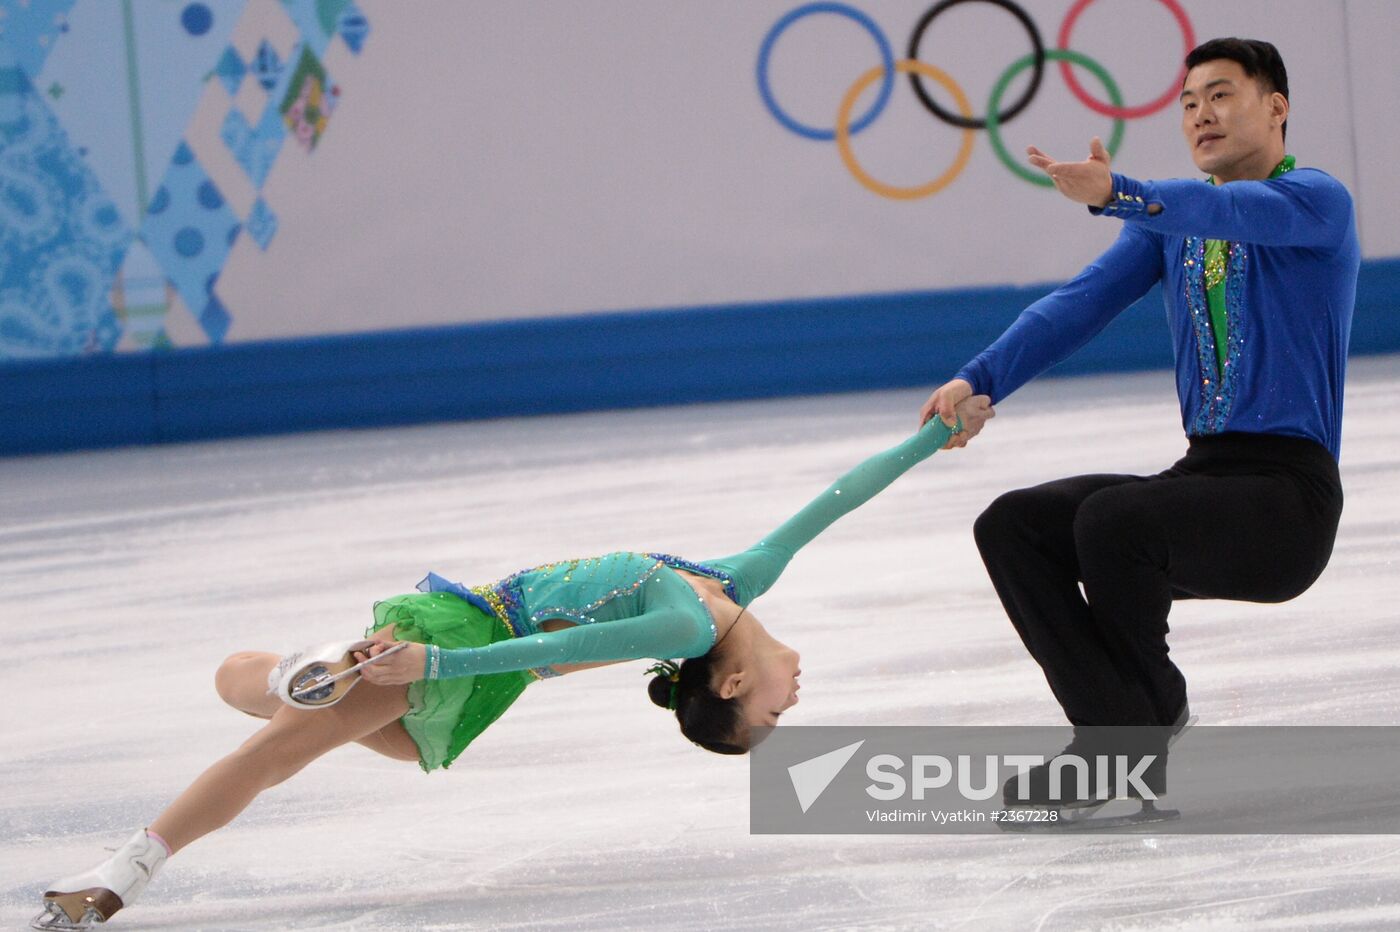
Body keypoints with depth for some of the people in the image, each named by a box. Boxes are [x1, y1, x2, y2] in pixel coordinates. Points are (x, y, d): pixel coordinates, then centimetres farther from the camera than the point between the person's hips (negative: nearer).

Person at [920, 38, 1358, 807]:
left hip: (1289, 496, -8)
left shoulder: (1317, 201, -7)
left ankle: (1151, 715, -9)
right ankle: (1119, 723, -9)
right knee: (1011, 525, -8)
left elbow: (1235, 212, -29)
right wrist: (980, 382, -14)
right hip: (1202, 475, 8)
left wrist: (1119, 195, -48)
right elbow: (1082, 302, 2)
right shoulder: (1169, 221, 15)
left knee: (1111, 520, -30)